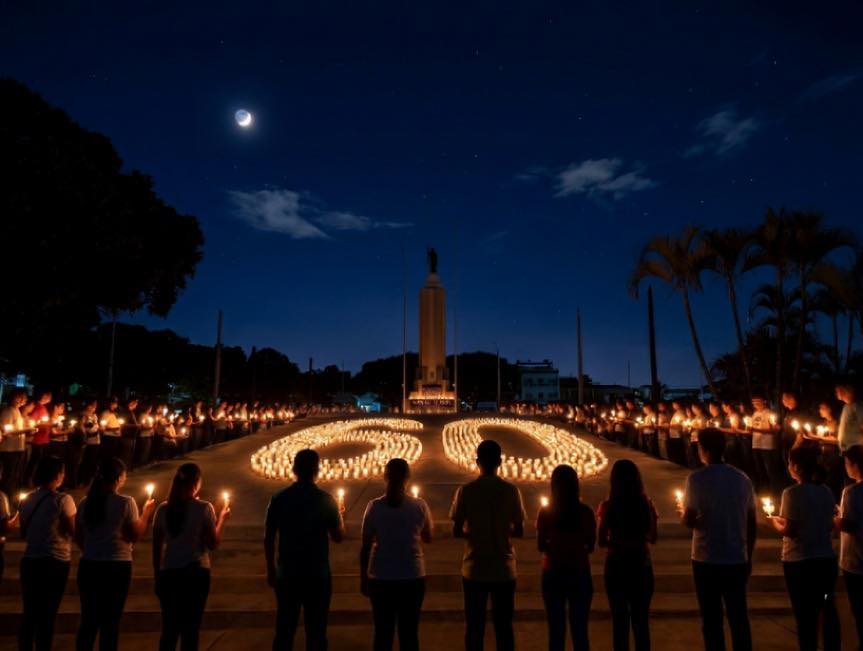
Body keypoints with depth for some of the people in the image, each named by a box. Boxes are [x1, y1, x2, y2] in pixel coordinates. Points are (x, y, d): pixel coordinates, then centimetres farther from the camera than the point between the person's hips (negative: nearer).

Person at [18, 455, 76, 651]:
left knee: (29, 613, 16)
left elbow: (23, 533, 10)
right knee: (47, 616, 6)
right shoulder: (62, 500, -15)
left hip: (30, 561, 5)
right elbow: (74, 532, -12)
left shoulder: (26, 500, 2)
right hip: (55, 562, -5)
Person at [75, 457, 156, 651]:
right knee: (111, 622, 8)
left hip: (89, 565, 4)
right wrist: (146, 513, 2)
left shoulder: (85, 503, 0)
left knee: (88, 620, 17)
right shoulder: (126, 503, -14)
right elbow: (135, 535, -10)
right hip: (117, 566, -4)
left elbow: (78, 537, 7)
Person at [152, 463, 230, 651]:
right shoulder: (204, 508, -9)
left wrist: (157, 576, 14)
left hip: (168, 573, 3)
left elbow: (156, 547, 4)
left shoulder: (163, 509, 0)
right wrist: (221, 519, 6)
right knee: (190, 630, 7)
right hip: (196, 573, -3)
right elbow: (213, 543, -6)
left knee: (169, 629, 14)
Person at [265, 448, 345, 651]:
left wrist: (271, 570, 12)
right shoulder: (326, 500, -9)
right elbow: (338, 537, -2)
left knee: (284, 630, 15)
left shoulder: (278, 499, -5)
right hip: (317, 575, -2)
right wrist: (339, 517, 16)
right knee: (316, 631, 10)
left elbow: (268, 539, 0)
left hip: (287, 575, 2)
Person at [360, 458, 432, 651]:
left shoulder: (374, 506, -7)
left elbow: (365, 547, -4)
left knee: (382, 633, 14)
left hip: (381, 579, 0)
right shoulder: (419, 505, -6)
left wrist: (363, 578, 6)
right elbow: (428, 538, 8)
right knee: (409, 634, 13)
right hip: (413, 578, 0)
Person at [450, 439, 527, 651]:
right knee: (504, 626, 14)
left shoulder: (465, 491, -9)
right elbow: (519, 531, -3)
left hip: (474, 569, 0)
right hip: (503, 569, 1)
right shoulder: (511, 490, -7)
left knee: (474, 626, 12)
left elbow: (456, 531, -7)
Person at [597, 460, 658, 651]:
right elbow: (652, 538, 1)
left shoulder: (608, 506, -14)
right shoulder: (647, 504, -8)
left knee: (620, 619, 12)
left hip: (616, 566, -2)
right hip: (641, 566, 2)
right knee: (641, 618, 16)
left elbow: (602, 541, -12)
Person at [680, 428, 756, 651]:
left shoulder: (697, 478, -13)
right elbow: (751, 524, 6)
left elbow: (689, 521, -16)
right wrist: (748, 557, 17)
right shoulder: (742, 479, 1)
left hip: (707, 560, -4)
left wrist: (683, 513, 6)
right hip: (737, 560, 4)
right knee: (739, 618, 16)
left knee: (712, 620, 9)